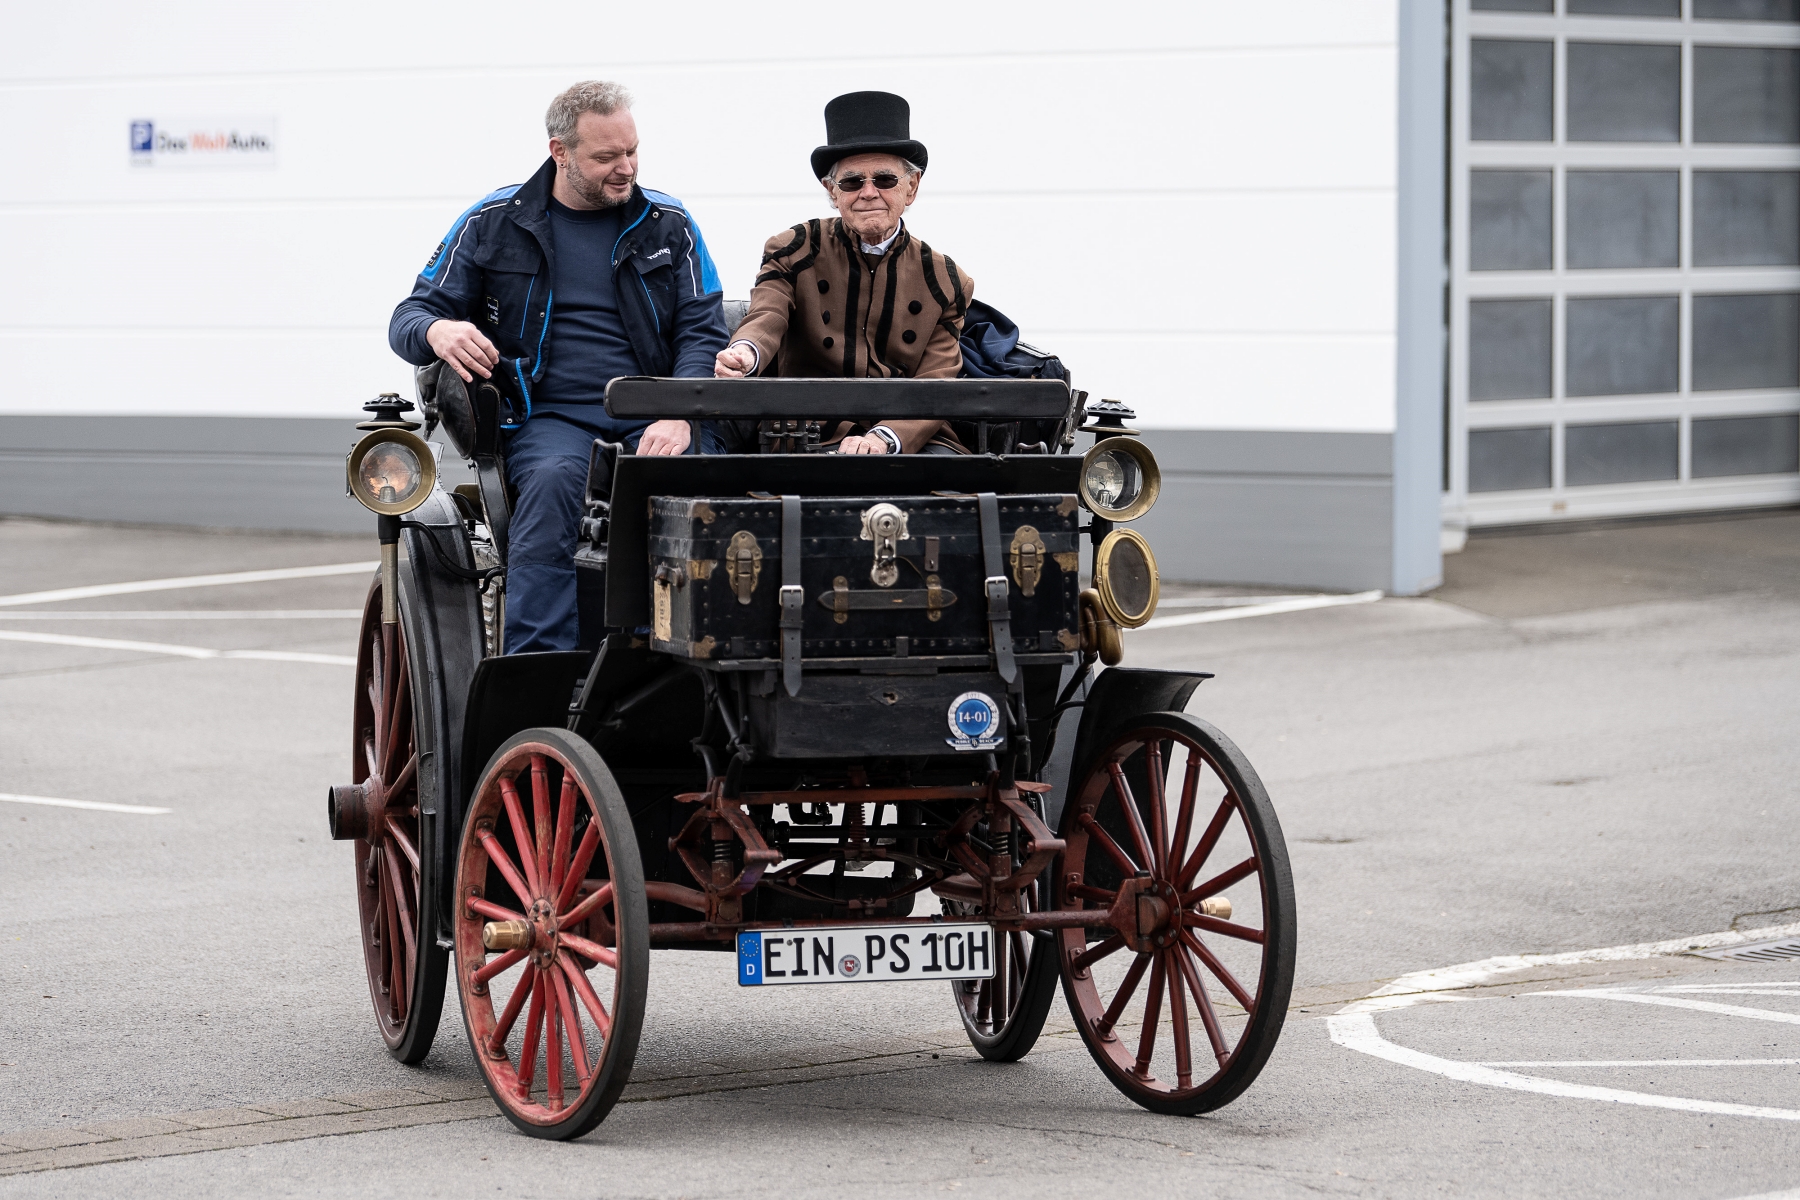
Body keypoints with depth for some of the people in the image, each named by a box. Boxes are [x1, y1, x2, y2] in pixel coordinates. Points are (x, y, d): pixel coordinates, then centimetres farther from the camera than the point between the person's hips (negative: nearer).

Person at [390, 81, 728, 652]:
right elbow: (408, 317, 12)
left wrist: (678, 417, -13)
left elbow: (702, 332, 8)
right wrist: (437, 332, -16)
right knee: (554, 481, -37)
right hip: (550, 416, -1)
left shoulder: (669, 224, 14)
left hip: (655, 418, 1)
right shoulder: (494, 221, 11)